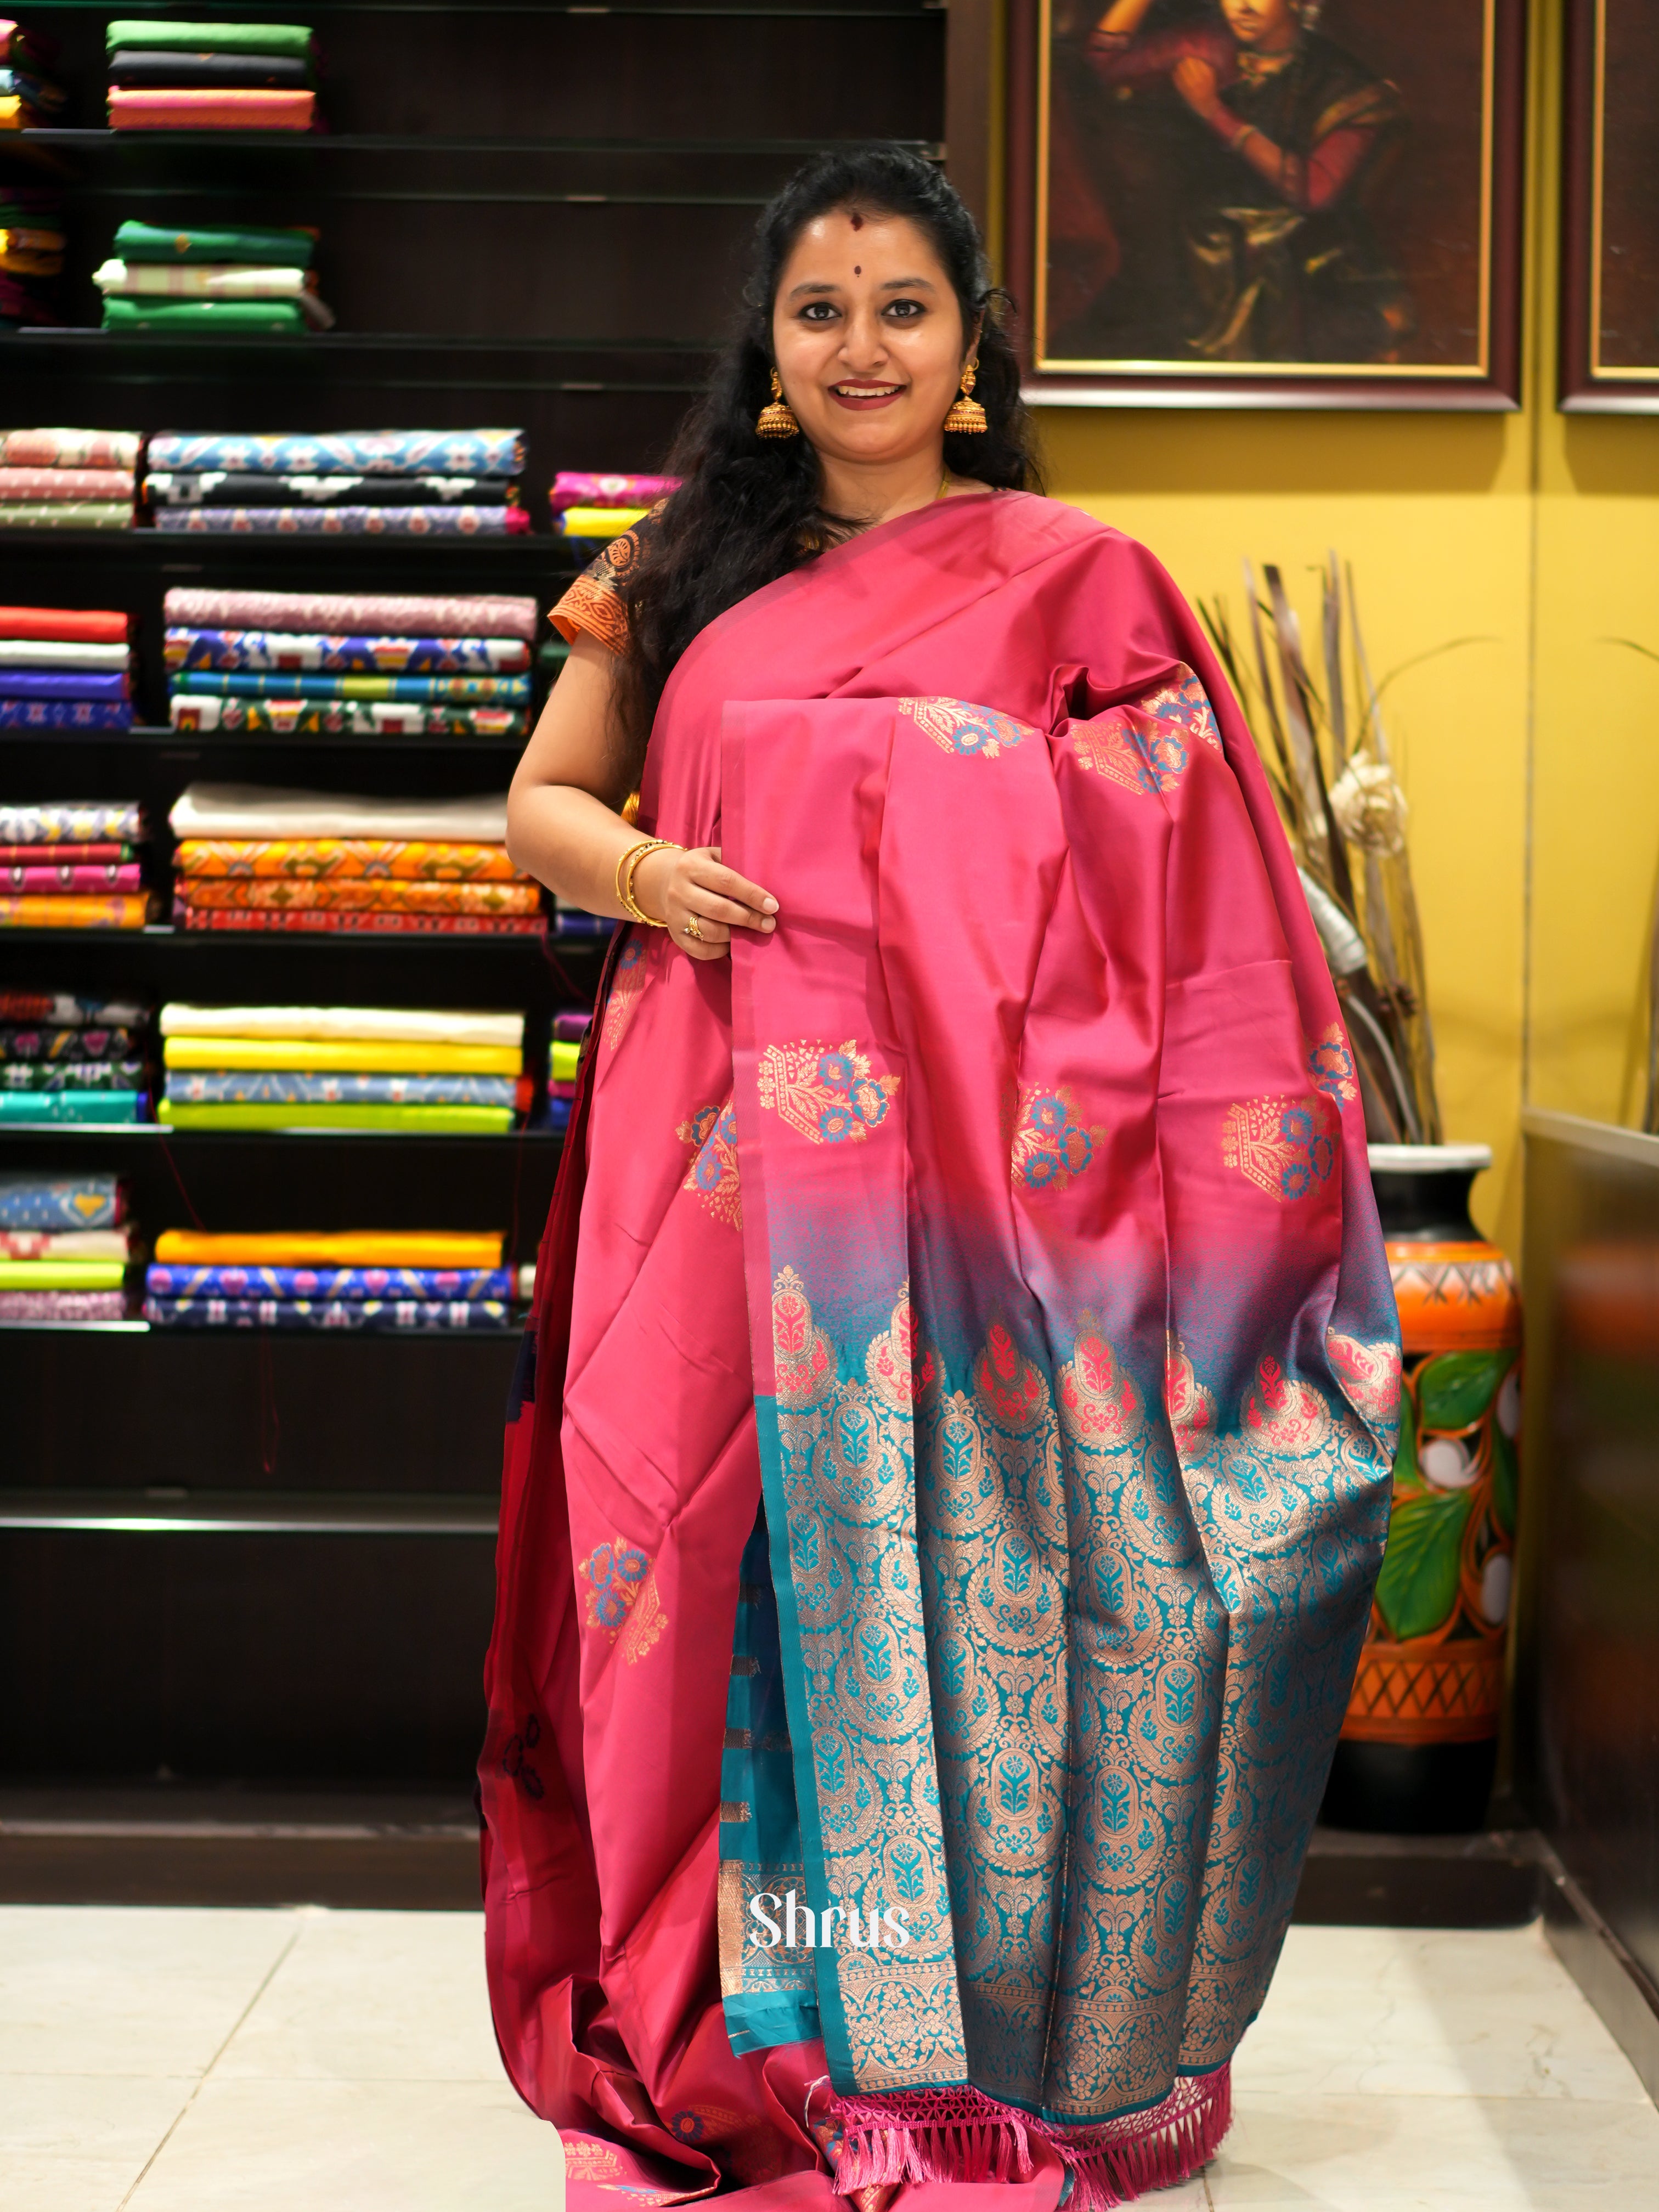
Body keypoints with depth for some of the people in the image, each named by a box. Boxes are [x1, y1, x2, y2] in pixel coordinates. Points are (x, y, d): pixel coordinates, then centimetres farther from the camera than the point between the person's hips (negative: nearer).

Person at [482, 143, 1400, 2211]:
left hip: (987, 1167, -2)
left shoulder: (1078, 582, 5)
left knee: (975, 1571, 0)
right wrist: (641, 872, -4)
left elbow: (1195, 899, 4)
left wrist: (1238, 1174, -6)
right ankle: (769, 2043, 18)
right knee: (754, 1565, 4)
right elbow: (544, 793, 18)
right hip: (737, 1163, 3)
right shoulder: (687, 569, 13)